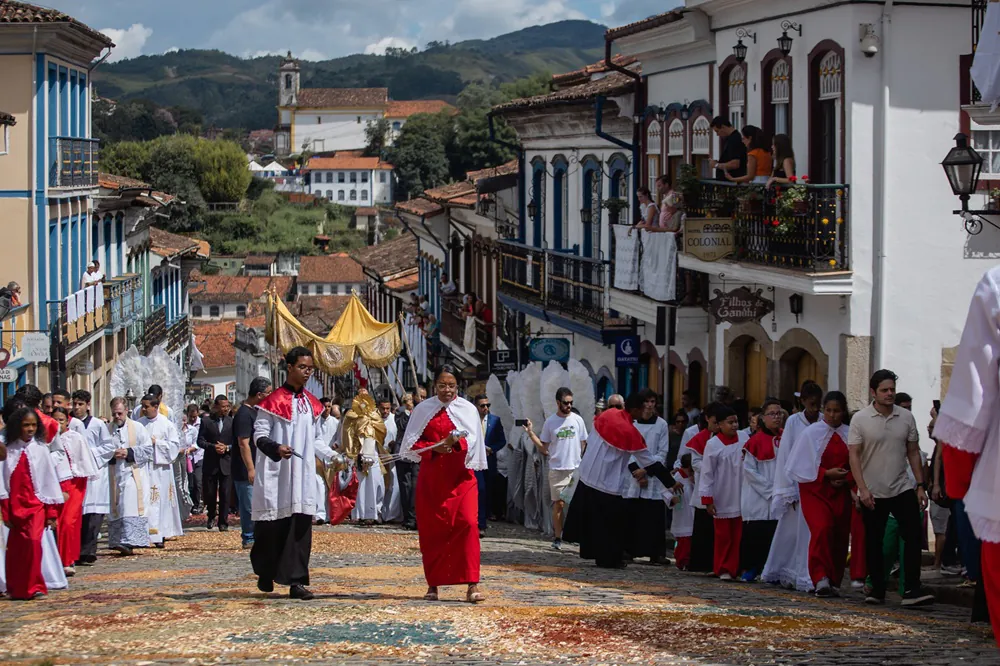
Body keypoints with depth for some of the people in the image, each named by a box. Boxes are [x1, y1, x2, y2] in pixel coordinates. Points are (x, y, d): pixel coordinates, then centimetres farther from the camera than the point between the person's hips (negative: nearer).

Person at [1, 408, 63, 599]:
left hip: (37, 504, -1)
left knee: (34, 541, -17)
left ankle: (35, 587, -10)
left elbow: (50, 480, 2)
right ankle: (16, 589, 19)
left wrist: (51, 512, 1)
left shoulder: (40, 450, 0)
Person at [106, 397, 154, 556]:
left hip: (134, 475, -2)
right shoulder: (107, 430, 8)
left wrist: (129, 453, -11)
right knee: (117, 509, 3)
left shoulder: (137, 428, 3)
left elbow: (148, 449, 1)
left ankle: (129, 541, -18)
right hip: (114, 476, 3)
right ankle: (118, 542, 8)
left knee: (131, 507, -13)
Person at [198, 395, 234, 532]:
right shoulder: (206, 421, 2)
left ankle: (223, 522, 4)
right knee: (210, 493, 8)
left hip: (226, 463, 0)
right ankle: (211, 517, 31)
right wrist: (213, 446, -15)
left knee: (225, 494, -3)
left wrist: (227, 447, -14)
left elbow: (237, 442, 4)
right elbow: (200, 440, 0)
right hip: (210, 463, 0)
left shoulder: (232, 422, 3)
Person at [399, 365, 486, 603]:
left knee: (467, 523, -15)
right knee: (431, 529, 2)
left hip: (461, 476, -1)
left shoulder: (468, 409, 5)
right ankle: (433, 585, 13)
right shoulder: (423, 410, 7)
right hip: (431, 477, 1)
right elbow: (412, 443, 4)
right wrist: (434, 447, -13)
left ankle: (472, 585, -17)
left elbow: (473, 441, -3)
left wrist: (457, 442, -24)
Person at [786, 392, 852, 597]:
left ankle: (834, 582, 14)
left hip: (841, 493, 3)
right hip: (815, 490, -3)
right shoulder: (811, 433, -2)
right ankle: (821, 578, -25)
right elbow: (801, 465, -3)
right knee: (822, 529, -22)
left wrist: (846, 479, -9)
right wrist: (826, 474, -12)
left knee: (840, 536, 2)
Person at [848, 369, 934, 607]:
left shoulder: (906, 418, 4)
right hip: (873, 493, -2)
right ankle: (877, 589, 15)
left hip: (902, 489, 2)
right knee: (874, 542, 5)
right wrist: (862, 489, -17)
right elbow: (854, 456, -8)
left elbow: (913, 453, 10)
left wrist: (921, 486, 5)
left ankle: (912, 589, -11)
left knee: (913, 536, -10)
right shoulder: (860, 420, -5)